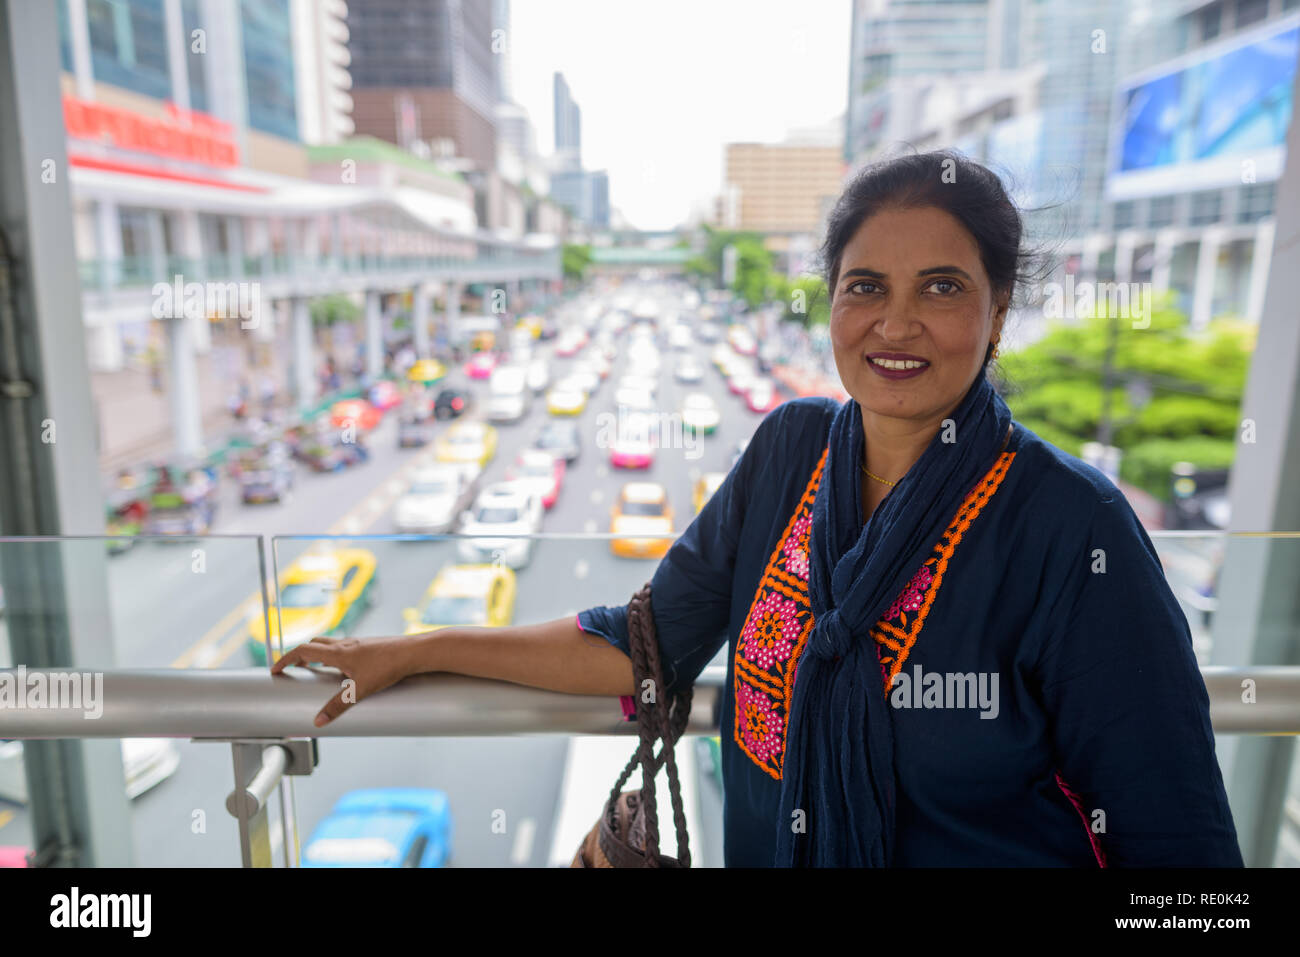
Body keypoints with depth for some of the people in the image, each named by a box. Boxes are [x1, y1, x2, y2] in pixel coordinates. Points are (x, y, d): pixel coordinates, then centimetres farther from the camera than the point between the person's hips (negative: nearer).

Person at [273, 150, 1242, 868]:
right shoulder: (790, 450, -7)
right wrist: (412, 651, 0)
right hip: (768, 847, 4)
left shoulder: (1071, 529, -20)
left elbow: (1176, 842, -13)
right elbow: (648, 644, -2)